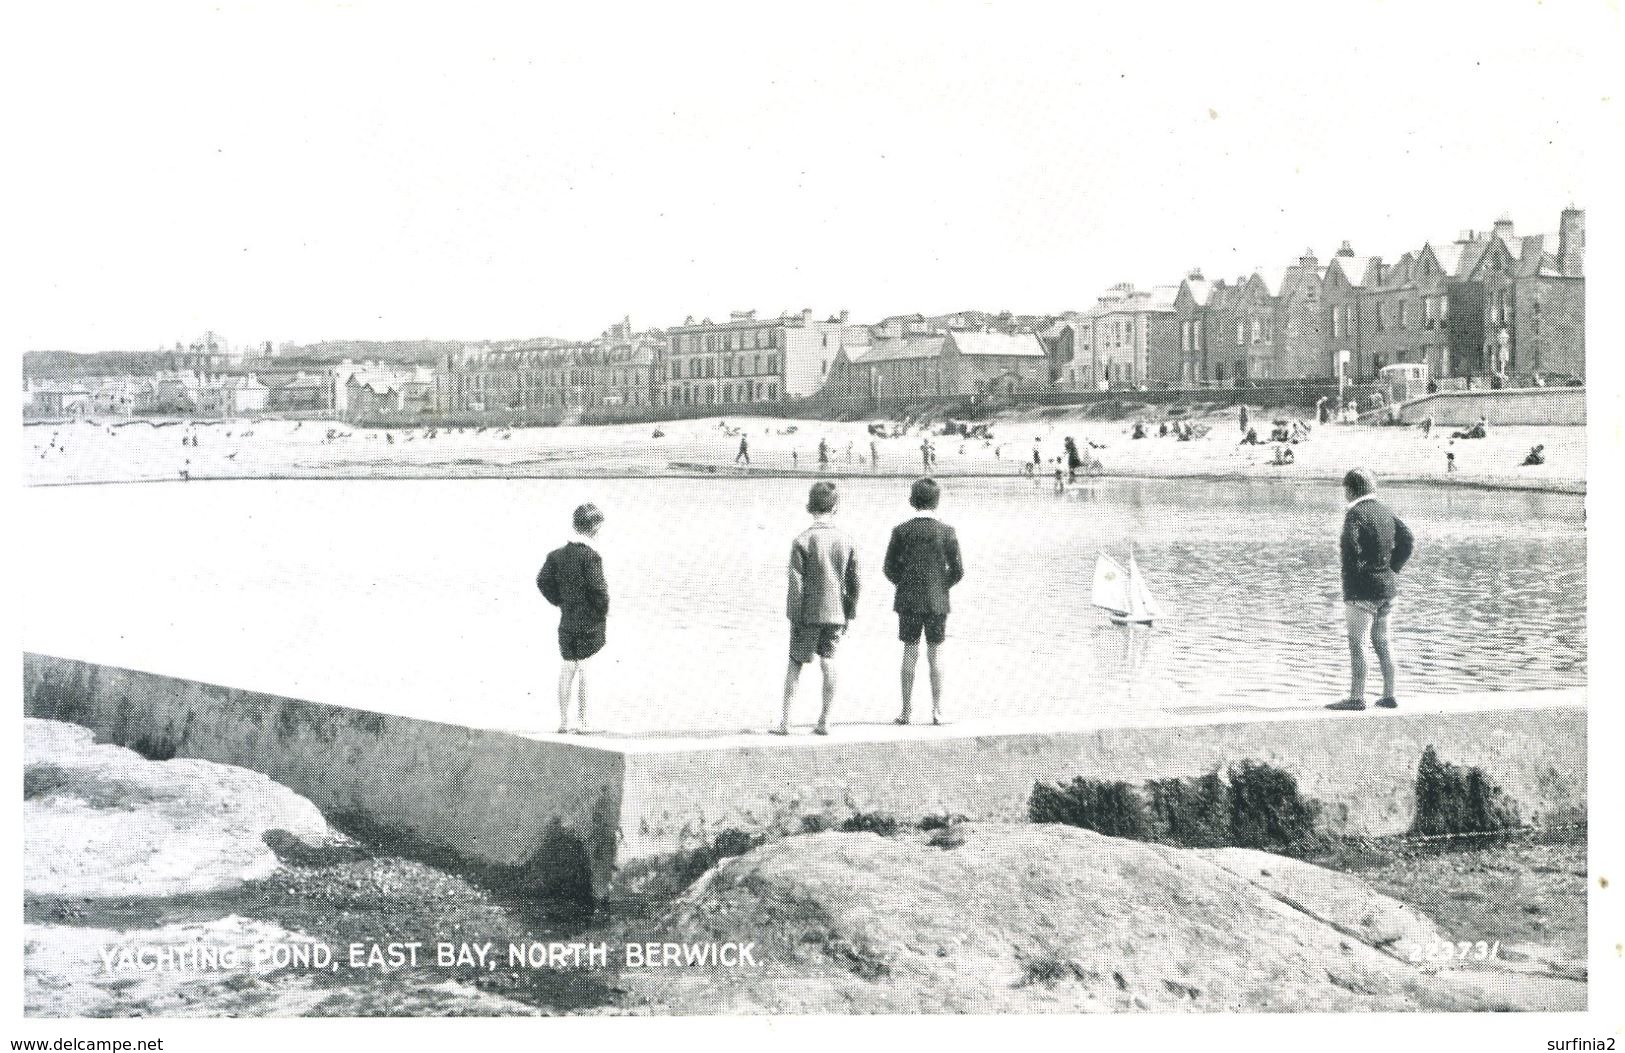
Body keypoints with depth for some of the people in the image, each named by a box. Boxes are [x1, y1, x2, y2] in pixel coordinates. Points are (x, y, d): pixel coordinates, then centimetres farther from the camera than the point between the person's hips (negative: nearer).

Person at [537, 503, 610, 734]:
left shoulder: (557, 554, 4)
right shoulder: (591, 556, -16)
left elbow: (543, 581, 4)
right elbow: (598, 588, -20)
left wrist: (561, 602, 12)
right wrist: (603, 613, -5)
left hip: (567, 620, 6)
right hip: (590, 621, -6)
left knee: (567, 668, 12)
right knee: (585, 668, 0)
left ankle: (563, 721, 16)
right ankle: (582, 722, 4)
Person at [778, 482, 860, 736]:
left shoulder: (802, 540, -11)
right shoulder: (846, 540, 1)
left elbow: (796, 583, -12)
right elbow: (853, 582, 6)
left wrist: (794, 616, -5)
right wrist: (849, 614, 15)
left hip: (809, 613, -3)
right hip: (835, 612, 3)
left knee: (795, 664, 6)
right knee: (829, 663, 8)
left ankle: (785, 722, 5)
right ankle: (824, 722, 7)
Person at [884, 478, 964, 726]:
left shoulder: (901, 531, -4)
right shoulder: (946, 532, -6)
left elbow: (890, 568, -1)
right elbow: (957, 571, -4)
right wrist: (941, 586, 11)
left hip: (908, 601, 1)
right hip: (937, 601, -1)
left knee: (910, 654, 6)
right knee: (935, 654, 6)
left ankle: (907, 711, 8)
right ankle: (937, 711, 7)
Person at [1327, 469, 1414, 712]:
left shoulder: (1356, 514, -13)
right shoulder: (1385, 512, 10)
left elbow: (1351, 546, -27)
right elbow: (1408, 541, 10)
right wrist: (1392, 568, 9)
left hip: (1363, 588, -8)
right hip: (1387, 585, 8)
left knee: (1357, 644, -5)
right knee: (1381, 643, 15)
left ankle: (1356, 697, -7)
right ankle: (1389, 695, 17)